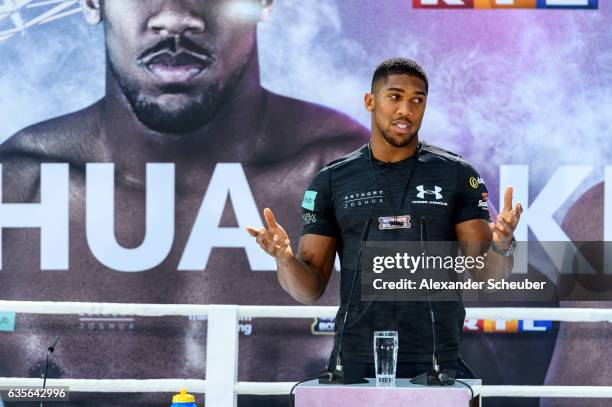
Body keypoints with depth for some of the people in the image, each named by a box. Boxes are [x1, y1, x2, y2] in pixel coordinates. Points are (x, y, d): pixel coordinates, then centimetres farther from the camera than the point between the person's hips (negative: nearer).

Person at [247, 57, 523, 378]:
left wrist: (501, 245, -24)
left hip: (437, 364, -1)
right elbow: (311, 289, 4)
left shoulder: (457, 175, 3)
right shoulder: (331, 181, 6)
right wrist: (284, 257, -17)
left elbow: (486, 277, -2)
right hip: (355, 364, 1)